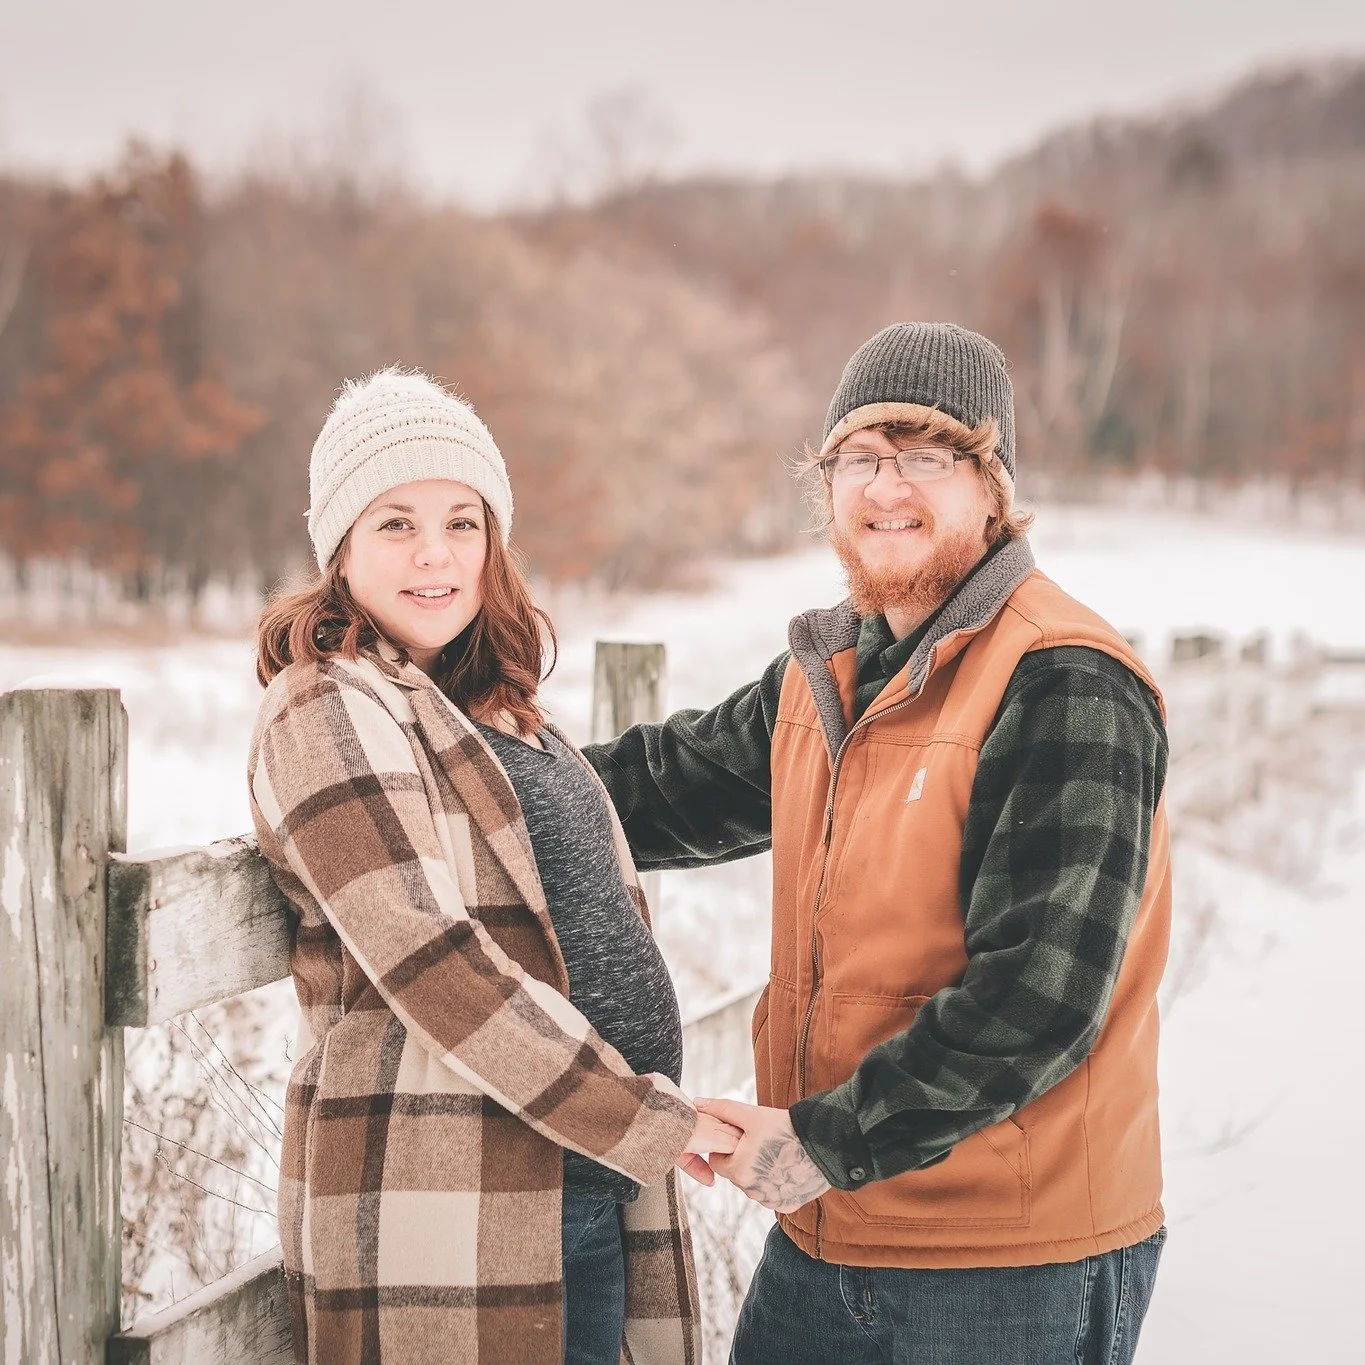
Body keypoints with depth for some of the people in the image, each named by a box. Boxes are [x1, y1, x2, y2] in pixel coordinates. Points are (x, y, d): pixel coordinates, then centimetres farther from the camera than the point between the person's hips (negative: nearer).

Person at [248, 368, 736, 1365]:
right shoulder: (330, 713, -11)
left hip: (589, 1188, 8)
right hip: (440, 1211, -8)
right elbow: (433, 965, -20)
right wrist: (650, 1120, -16)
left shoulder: (499, 708, 14)